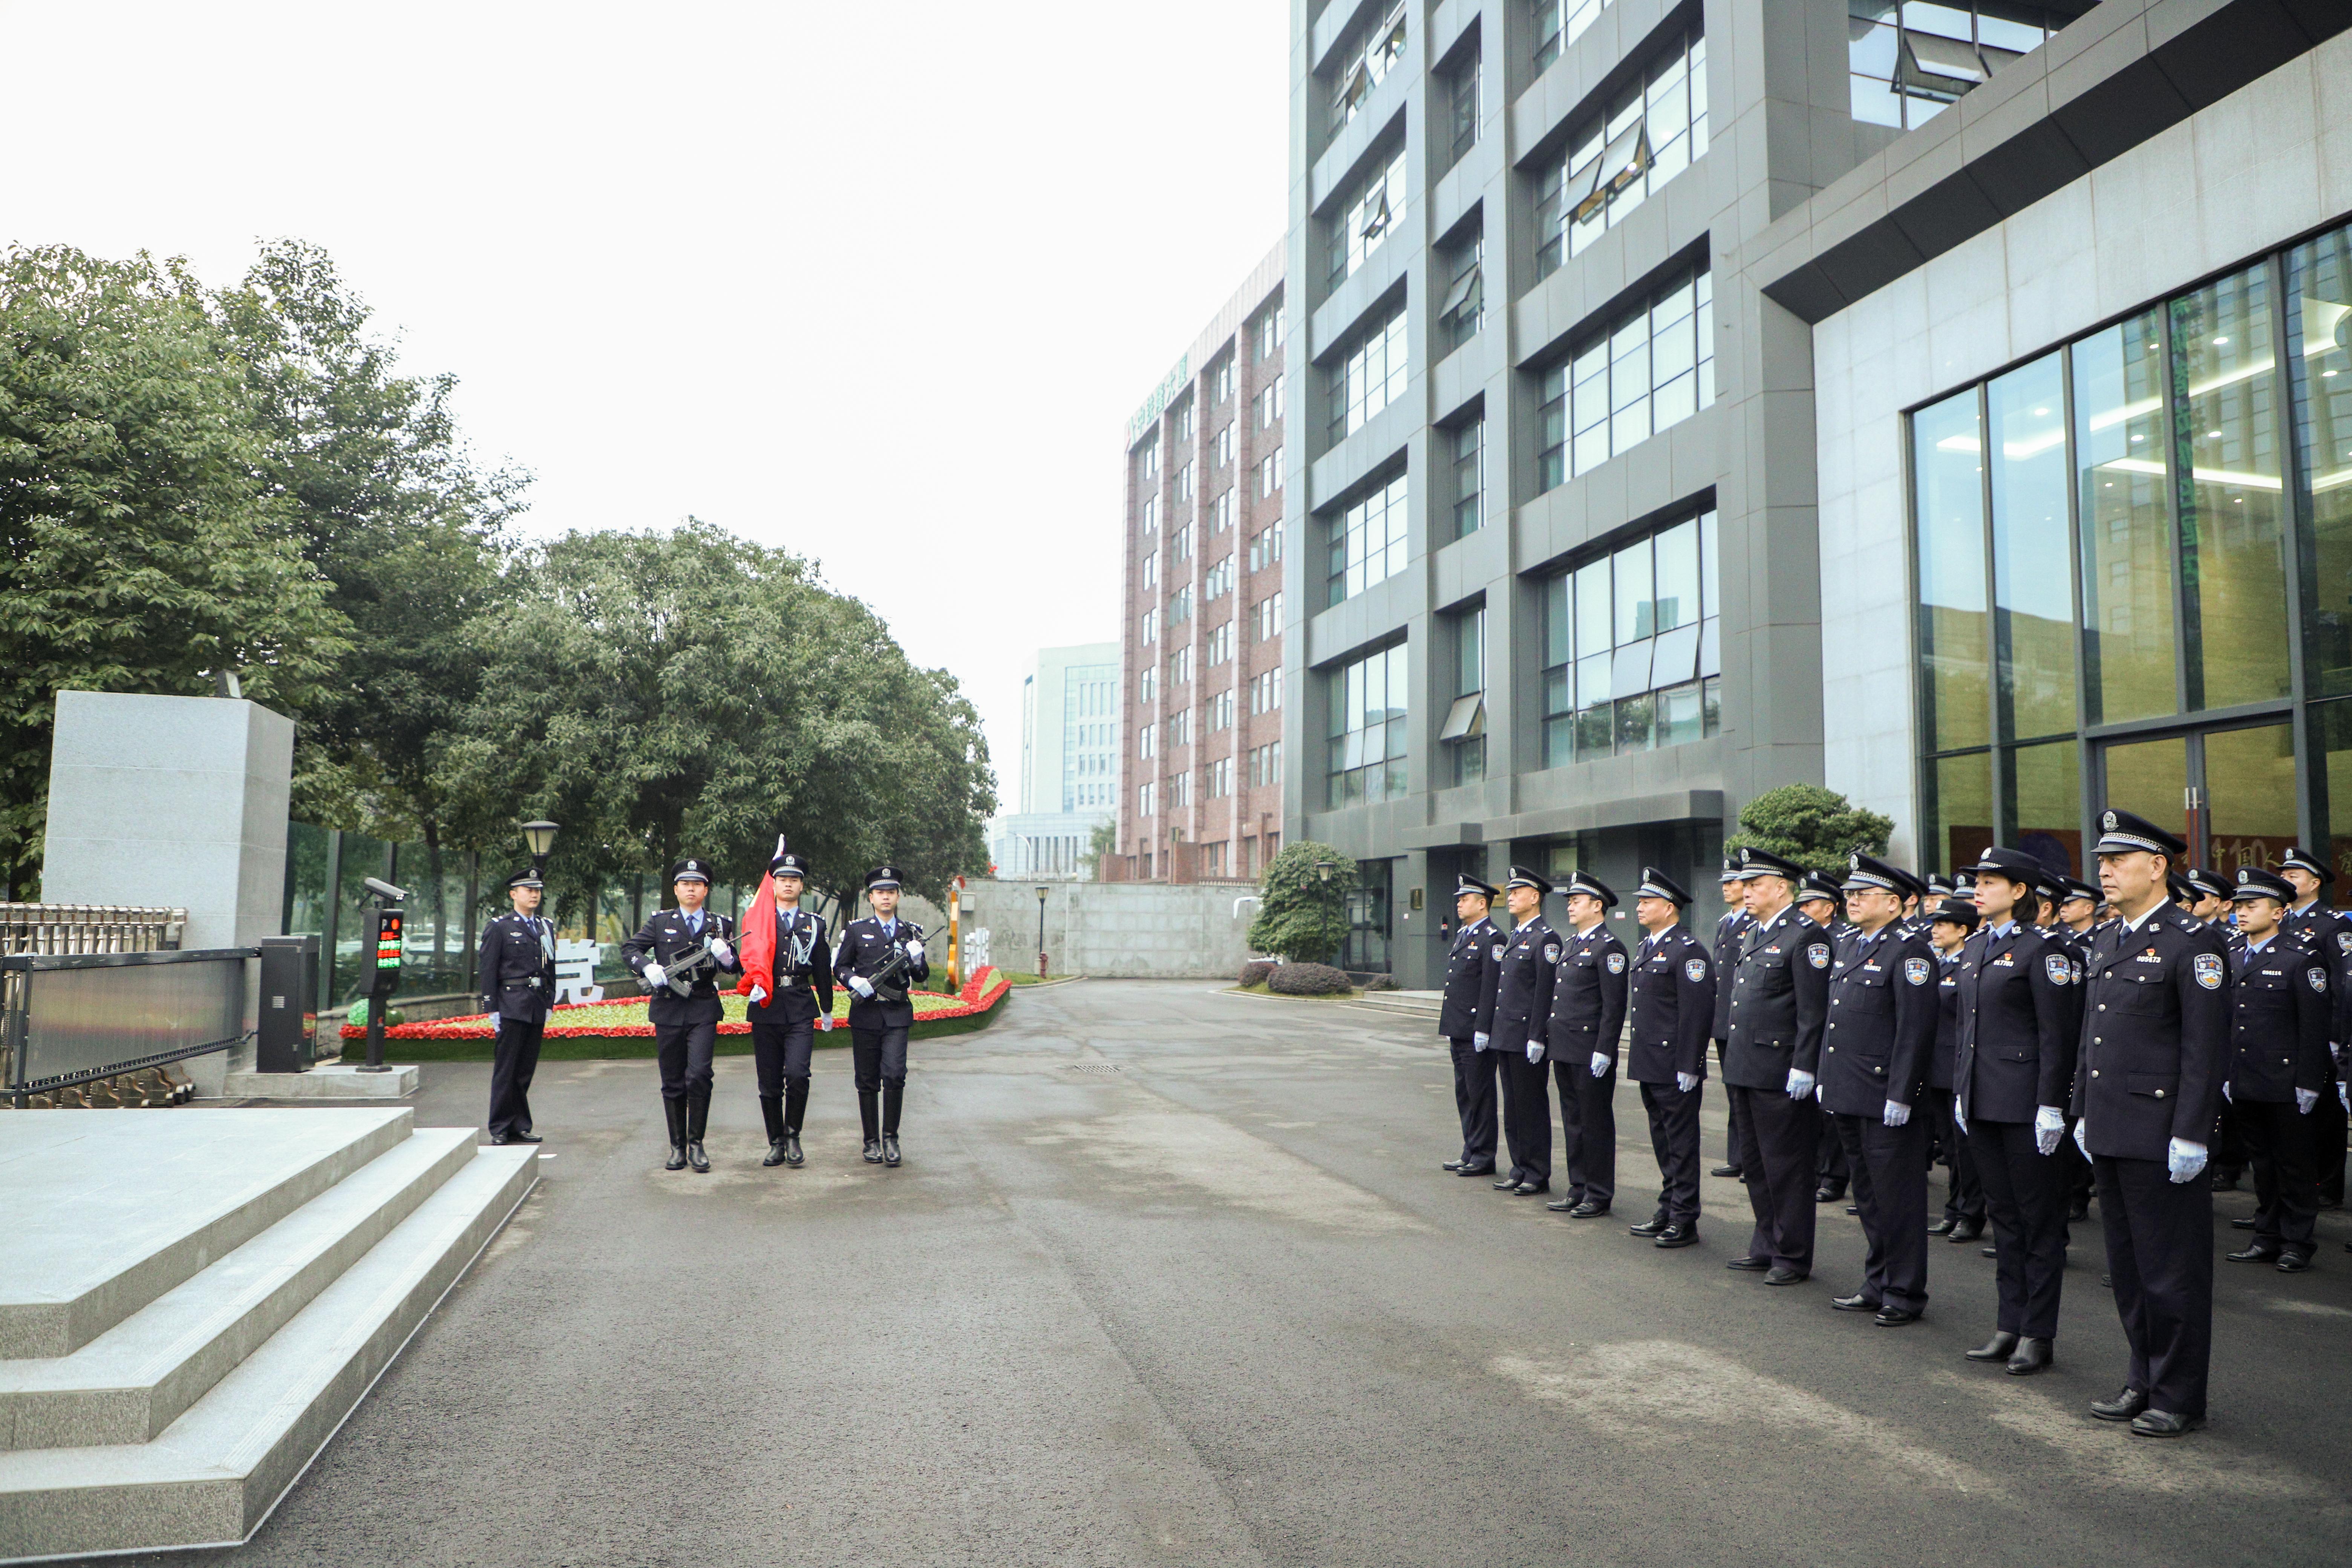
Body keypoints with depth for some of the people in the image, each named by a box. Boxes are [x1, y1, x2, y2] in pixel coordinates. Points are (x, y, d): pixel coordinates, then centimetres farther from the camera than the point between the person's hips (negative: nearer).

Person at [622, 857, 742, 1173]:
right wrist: (647, 967, -11)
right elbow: (629, 949, 8)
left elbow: (737, 968, 11)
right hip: (668, 1010, 1)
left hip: (704, 1010, -1)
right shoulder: (660, 921, 9)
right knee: (673, 1083, 6)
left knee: (699, 1075, -15)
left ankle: (696, 1144, -3)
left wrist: (726, 957, -11)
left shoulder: (720, 924, 9)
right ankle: (678, 1147, 16)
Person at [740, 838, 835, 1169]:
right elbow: (750, 958, -3)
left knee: (797, 1074, -16)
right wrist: (754, 984, -23)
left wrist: (827, 1011, 21)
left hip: (801, 1011, 0)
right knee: (769, 1084, 5)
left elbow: (823, 971, 16)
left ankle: (793, 1136, 3)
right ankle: (776, 1142, 19)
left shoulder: (815, 924, 10)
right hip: (766, 1010, 1)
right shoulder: (758, 921, 7)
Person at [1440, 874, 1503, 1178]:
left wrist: (1483, 1029, -20)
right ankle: (1470, 1152, 23)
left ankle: (1483, 1157, 7)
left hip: (1477, 1032, -10)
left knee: (1480, 1094, -1)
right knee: (1464, 1093, 14)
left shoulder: (1491, 939, -13)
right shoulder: (1462, 935, 16)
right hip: (1459, 1031, 10)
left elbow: (1491, 987, -18)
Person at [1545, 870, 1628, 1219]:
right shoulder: (1568, 944, 15)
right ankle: (1578, 1189, 23)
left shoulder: (1609, 948, -12)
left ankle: (1599, 1195, 11)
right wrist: (1547, 1038, 16)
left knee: (1596, 1124, 2)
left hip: (1590, 1055, -9)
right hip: (1564, 1050, 9)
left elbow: (1614, 1006, -16)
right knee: (1573, 1122, 14)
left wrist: (1603, 1051, -19)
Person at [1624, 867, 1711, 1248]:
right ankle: (1668, 1211, 26)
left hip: (1674, 1068, -9)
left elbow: (1698, 1012, -18)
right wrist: (1636, 1052, 19)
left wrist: (1688, 1067, -20)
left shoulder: (1688, 951, -14)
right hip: (1649, 1066, 9)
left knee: (1681, 1143, 0)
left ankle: (1684, 1222, 8)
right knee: (1662, 1141, 16)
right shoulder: (1648, 947, 15)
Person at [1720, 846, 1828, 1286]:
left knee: (1786, 1166, 1)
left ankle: (1793, 1256, 12)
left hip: (1780, 1074, -9)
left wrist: (1804, 1068, -20)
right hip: (1746, 1068, 9)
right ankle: (1766, 1246, 27)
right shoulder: (1753, 934, 16)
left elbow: (1813, 1011, -17)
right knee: (1755, 1163, 16)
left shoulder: (1805, 936, -12)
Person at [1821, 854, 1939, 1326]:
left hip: (1885, 1100, -8)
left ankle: (1905, 1294, 14)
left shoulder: (1910, 952, -12)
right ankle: (1877, 1286, 28)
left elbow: (1916, 1030, -17)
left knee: (1897, 1199, 2)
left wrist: (1900, 1095, -19)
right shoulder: (1846, 944, 13)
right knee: (1868, 1197, 17)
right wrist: (1825, 1077, 17)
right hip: (1846, 1095, 8)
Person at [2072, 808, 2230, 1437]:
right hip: (2109, 1134, 8)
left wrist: (2190, 1136, -17)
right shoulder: (2105, 942, 13)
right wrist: (2083, 1113, 17)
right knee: (2128, 1267, 16)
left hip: (2160, 1137, -8)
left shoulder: (2193, 943, -11)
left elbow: (2207, 1049, -15)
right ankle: (2145, 1380, 28)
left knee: (2172, 1268, 3)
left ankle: (2179, 1397, 16)